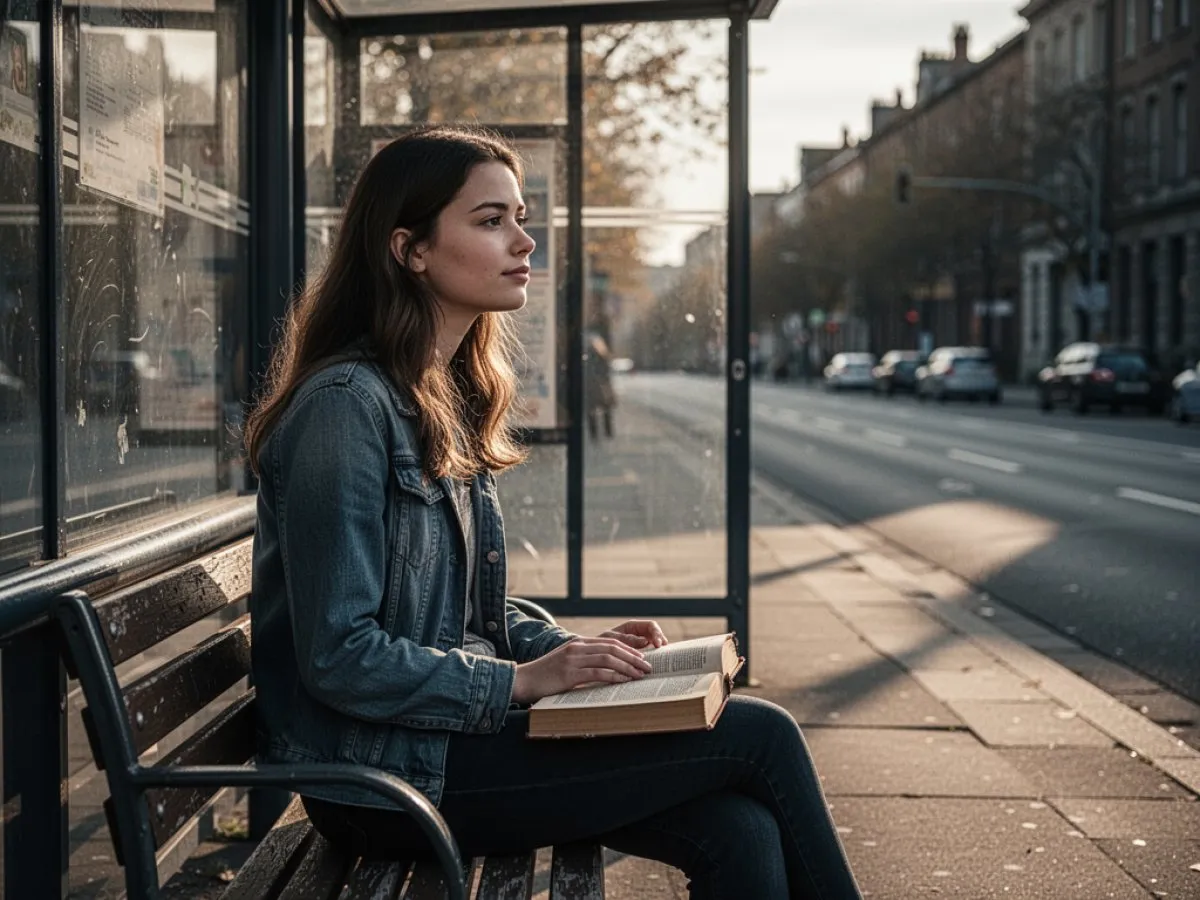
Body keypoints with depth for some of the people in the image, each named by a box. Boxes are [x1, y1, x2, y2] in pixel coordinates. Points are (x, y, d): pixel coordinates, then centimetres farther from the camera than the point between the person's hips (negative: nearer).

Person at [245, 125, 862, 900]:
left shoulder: (452, 400, 13)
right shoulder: (348, 406, -16)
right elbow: (338, 657, -19)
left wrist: (576, 651, 3)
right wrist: (524, 680, -17)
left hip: (462, 724, 8)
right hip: (389, 770, -8)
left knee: (740, 832, -14)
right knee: (760, 735, -12)